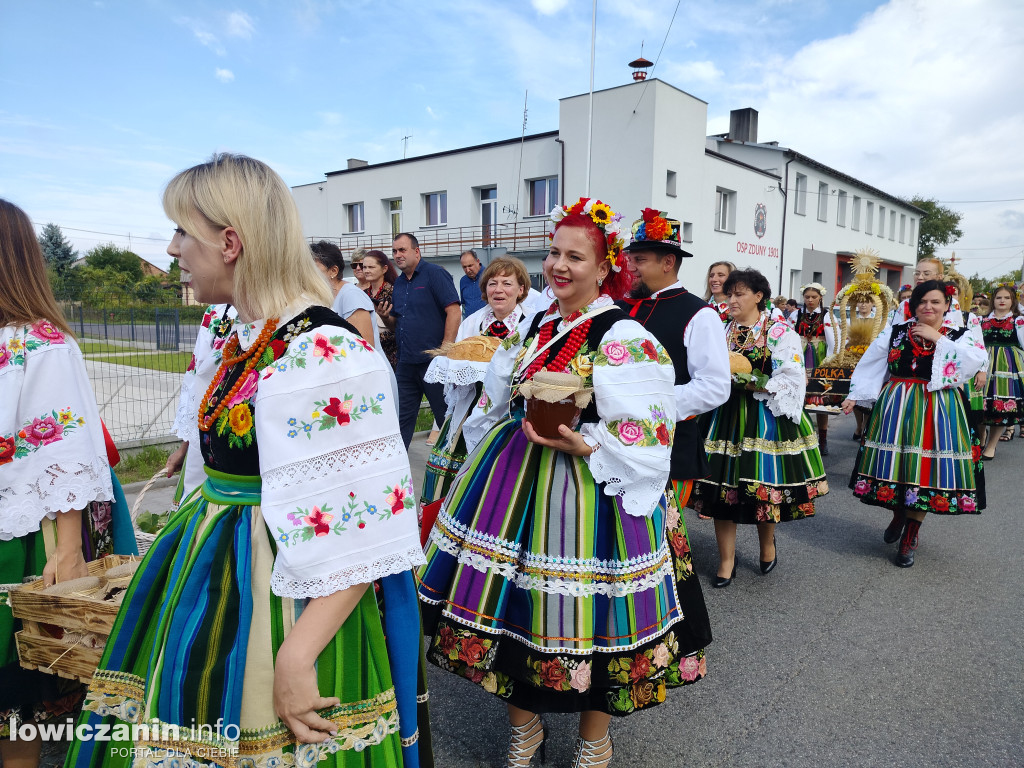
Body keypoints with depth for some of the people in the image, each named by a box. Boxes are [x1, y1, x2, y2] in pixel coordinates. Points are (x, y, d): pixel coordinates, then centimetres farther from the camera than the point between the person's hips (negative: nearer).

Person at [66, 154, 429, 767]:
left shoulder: (325, 354, -25)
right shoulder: (242, 336, 6)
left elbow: (360, 532, -25)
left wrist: (296, 658, -25)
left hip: (284, 594, -9)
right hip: (219, 571, 9)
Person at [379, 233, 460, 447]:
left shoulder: (435, 274, -6)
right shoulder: (398, 283, 15)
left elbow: (454, 312, -15)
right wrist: (385, 317, -1)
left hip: (433, 361, -7)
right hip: (406, 363, 7)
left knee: (446, 417, 5)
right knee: (401, 418, 11)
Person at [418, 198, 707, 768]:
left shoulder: (625, 339, -12)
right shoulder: (537, 326, 9)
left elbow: (645, 437, -15)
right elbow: (498, 405, 19)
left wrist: (582, 445, -26)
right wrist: (492, 466, 12)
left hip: (587, 492, -6)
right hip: (515, 482, 7)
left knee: (580, 613, 7)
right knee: (516, 605, 14)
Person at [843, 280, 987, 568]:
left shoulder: (960, 336, 4)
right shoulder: (895, 333, 6)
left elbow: (975, 361, -16)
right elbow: (868, 365, 9)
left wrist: (937, 339, -13)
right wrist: (854, 395, 4)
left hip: (938, 413, -1)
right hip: (896, 408, 1)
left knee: (924, 471, 0)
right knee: (895, 463, 4)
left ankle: (909, 538, 15)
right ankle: (899, 516, 34)